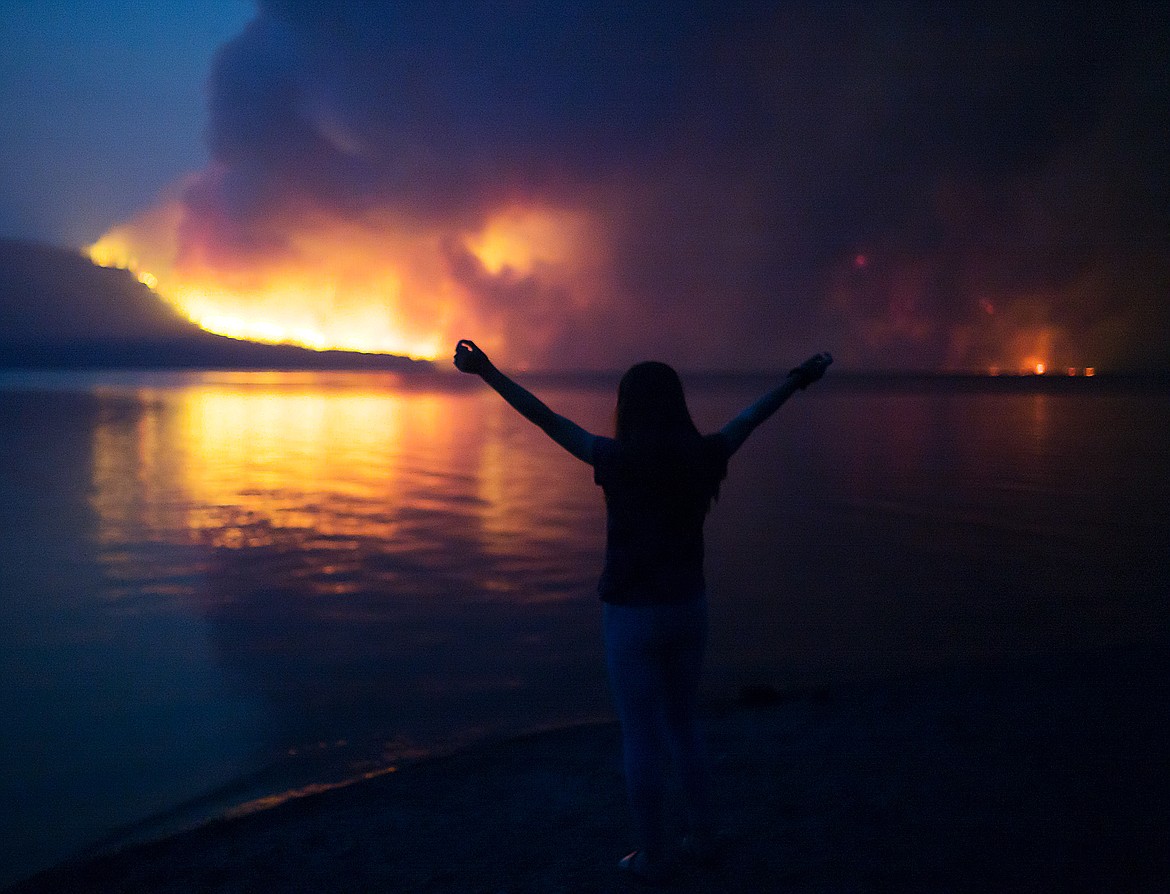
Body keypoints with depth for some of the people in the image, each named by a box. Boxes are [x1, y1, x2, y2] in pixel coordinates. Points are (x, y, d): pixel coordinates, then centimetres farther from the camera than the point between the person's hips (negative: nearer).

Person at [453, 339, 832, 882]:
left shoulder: (618, 461, -17)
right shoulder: (703, 458, -5)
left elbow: (546, 420, -16)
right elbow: (752, 417, 12)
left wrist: (488, 372, -12)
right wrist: (796, 380, 28)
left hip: (632, 616, -4)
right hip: (687, 608, 5)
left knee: (641, 736, 8)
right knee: (682, 723, 23)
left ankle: (652, 856, 18)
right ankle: (700, 834, 31)